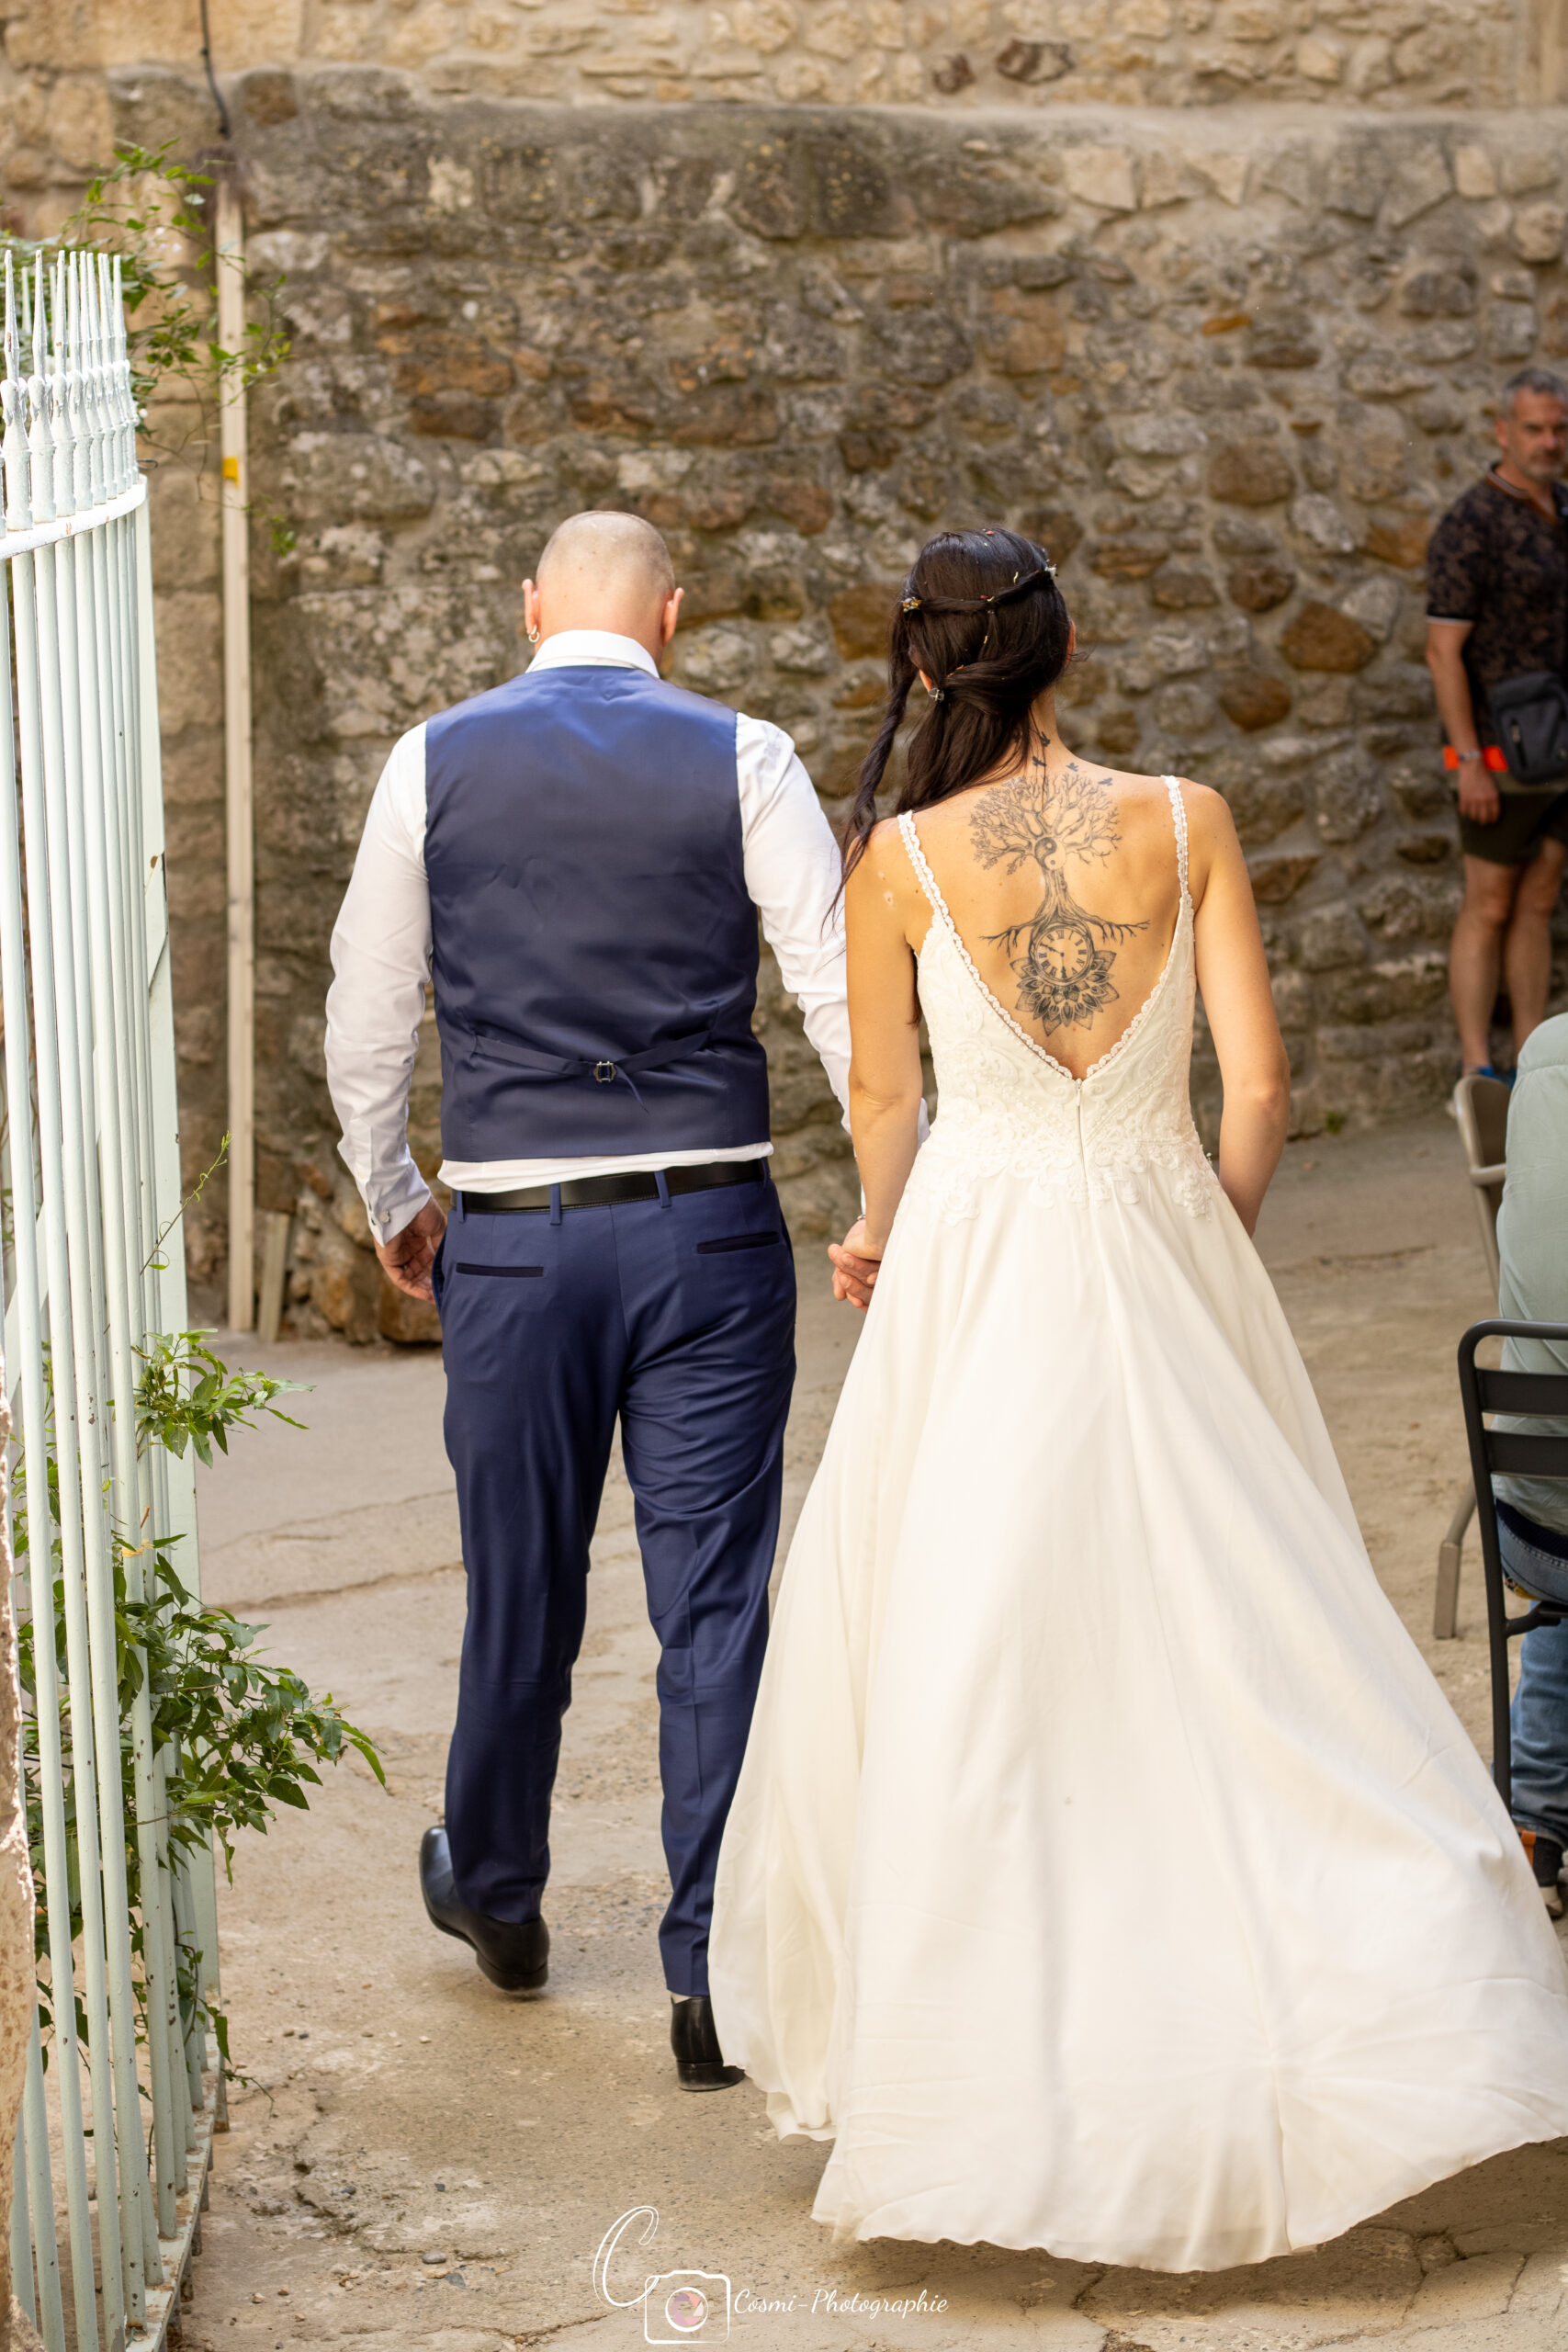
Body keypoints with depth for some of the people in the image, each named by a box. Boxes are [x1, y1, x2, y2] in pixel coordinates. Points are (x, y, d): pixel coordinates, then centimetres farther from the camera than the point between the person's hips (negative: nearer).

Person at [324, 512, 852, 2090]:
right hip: (710, 1229, -1)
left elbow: (366, 1024, 8)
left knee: (520, 1585, 16)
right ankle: (711, 1973, 4)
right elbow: (845, 998, -5)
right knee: (715, 1600, 2)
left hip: (512, 1235, 1)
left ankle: (494, 1894, 39)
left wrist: (392, 1205, 21)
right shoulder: (741, 761, -2)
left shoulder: (435, 763, 3)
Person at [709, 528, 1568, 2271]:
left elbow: (883, 1104, 4)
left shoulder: (900, 857, -7)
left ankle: (969, 2059, 18)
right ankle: (1390, 2007, 12)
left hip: (973, 1274, -1)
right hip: (1162, 1253, 1)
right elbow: (1258, 1088, -4)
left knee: (961, 1676, 10)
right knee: (1237, 1636, 11)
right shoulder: (1185, 821, -5)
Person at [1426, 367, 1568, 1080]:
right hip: (1502, 748, -7)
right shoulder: (1469, 526, -17)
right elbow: (1443, 651, -18)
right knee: (1490, 907, -2)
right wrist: (1470, 763, -22)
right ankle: (1480, 1076, 4)